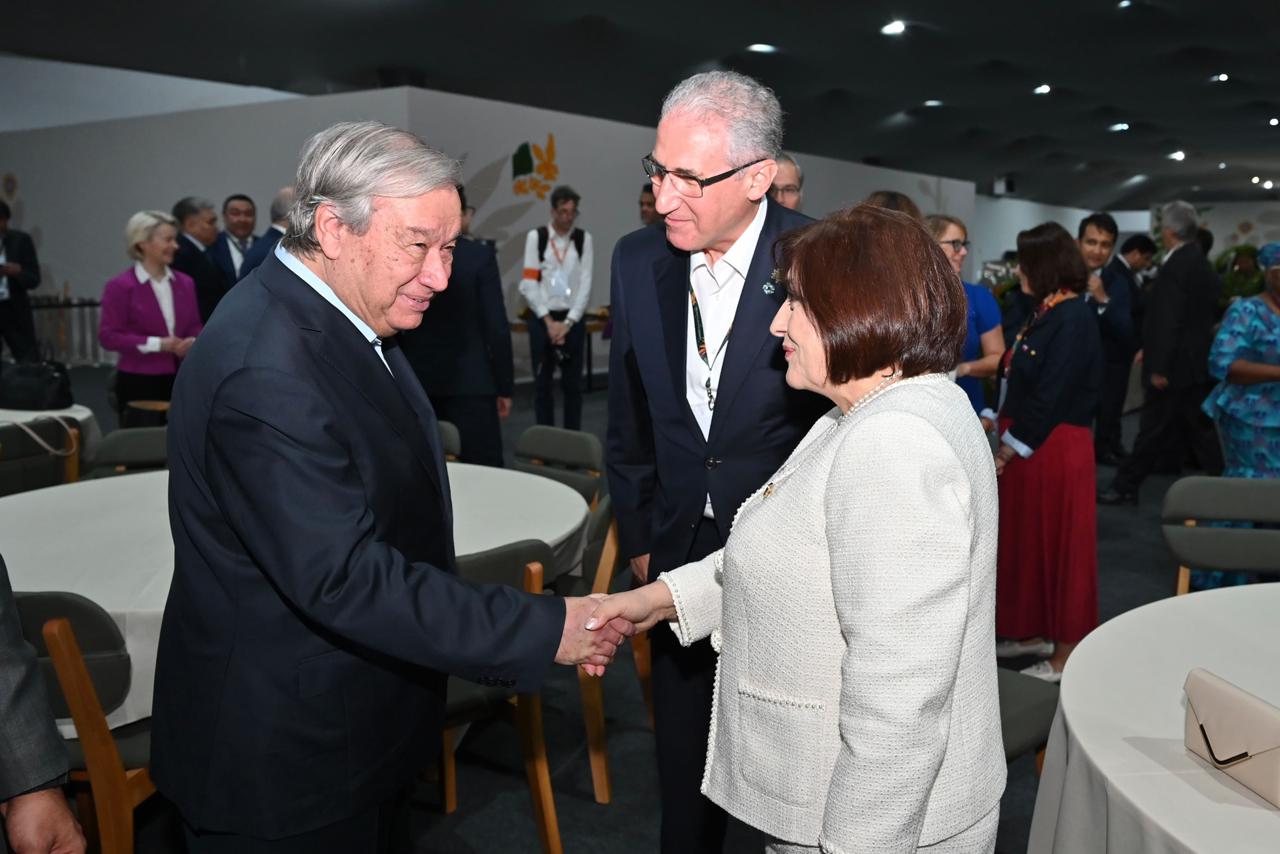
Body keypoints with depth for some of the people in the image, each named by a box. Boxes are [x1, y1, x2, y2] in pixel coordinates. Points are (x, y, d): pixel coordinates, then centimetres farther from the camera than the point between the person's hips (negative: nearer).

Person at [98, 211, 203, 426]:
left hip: (180, 380, 4)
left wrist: (192, 342, -8)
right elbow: (109, 336, -9)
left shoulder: (185, 283, 9)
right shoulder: (120, 286, -6)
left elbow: (196, 326, 16)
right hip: (138, 382, -4)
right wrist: (157, 344, -17)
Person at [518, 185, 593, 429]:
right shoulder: (536, 237, -2)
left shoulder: (584, 238, 1)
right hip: (542, 318, 0)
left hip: (573, 319, 1)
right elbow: (529, 284, -5)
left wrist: (568, 322, -10)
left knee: (573, 383, 5)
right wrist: (548, 320, -10)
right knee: (542, 383, 6)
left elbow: (586, 284, -3)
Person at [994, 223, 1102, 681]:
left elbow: (1050, 397, -21)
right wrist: (1004, 435, 6)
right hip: (1025, 445, 9)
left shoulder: (1074, 319, -18)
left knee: (1059, 541, 2)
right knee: (1029, 537, 17)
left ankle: (1067, 652, 15)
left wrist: (1008, 451, -16)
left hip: (1054, 449, -9)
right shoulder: (1045, 313, 10)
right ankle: (1036, 631, 31)